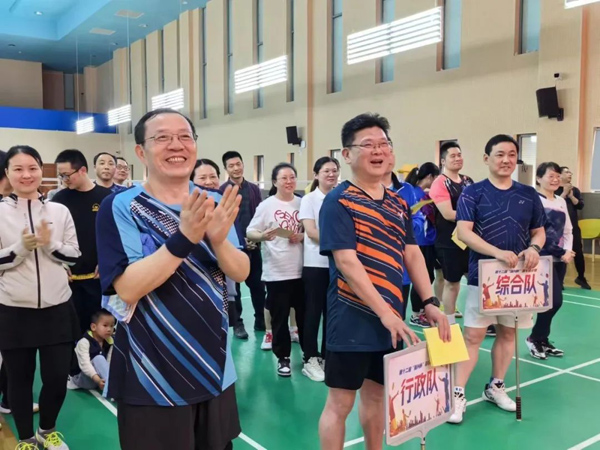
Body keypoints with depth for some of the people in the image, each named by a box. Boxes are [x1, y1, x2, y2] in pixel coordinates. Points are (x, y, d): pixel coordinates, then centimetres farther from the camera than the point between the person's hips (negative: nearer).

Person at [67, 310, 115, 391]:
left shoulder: (109, 342, 1)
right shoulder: (84, 342, -18)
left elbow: (110, 362, -8)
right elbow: (85, 364, -29)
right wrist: (97, 379, -41)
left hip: (101, 380, 6)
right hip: (82, 378, -6)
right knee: (99, 359, -31)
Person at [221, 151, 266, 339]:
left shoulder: (254, 189, 9)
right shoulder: (222, 191, -4)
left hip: (254, 244, 4)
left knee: (258, 284, 9)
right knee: (233, 285, 6)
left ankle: (261, 320, 21)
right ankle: (237, 323, 16)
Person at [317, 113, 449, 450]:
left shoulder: (398, 203, 10)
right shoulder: (338, 202, -11)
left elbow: (413, 255, 11)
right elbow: (346, 262, -18)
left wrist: (430, 302, 0)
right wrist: (385, 313, -21)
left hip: (391, 319, 7)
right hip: (353, 317, -6)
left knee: (377, 393, 19)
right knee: (341, 401, 4)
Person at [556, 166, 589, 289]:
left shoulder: (575, 190, 9)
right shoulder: (555, 190, -4)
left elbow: (580, 205, -1)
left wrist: (570, 195, -12)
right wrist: (564, 193, -15)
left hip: (573, 226, 4)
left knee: (578, 252, 5)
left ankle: (581, 278, 23)